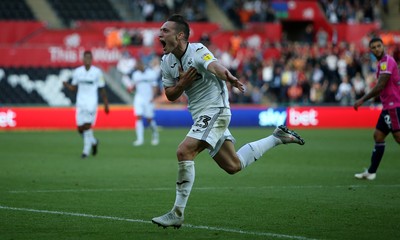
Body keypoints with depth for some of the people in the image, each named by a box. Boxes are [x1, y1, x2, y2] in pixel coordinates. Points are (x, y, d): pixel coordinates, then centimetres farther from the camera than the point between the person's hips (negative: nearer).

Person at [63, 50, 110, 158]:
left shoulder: (97, 72, -2)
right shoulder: (77, 72, 6)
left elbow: (102, 90, 3)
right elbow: (74, 87, 14)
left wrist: (106, 105, 3)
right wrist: (67, 85, -8)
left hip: (91, 103, -3)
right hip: (80, 103, 4)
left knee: (87, 126, -14)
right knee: (80, 128, 2)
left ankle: (86, 150, -4)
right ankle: (94, 141, 29)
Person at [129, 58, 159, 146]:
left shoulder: (151, 73, -4)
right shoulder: (135, 74, 7)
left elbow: (155, 86, -2)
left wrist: (152, 98, -14)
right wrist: (131, 88, -7)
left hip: (148, 99, -3)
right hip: (138, 98, 3)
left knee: (149, 119, -1)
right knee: (138, 117, -9)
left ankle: (155, 134, 26)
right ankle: (140, 139, -9)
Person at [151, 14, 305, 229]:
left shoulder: (197, 51, -19)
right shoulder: (167, 62, 4)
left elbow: (214, 66, -40)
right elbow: (170, 95, 11)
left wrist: (229, 78, -63)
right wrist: (182, 83, -12)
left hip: (215, 111, -9)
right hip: (201, 116, 9)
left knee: (184, 152, -24)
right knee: (233, 166, 15)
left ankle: (177, 214, -17)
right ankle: (278, 137, 33)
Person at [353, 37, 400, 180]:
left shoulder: (386, 61, -13)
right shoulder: (382, 62, 17)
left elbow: (380, 86, -19)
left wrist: (362, 100, -15)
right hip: (388, 106, 10)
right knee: (378, 136, 10)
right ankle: (371, 172, 13)